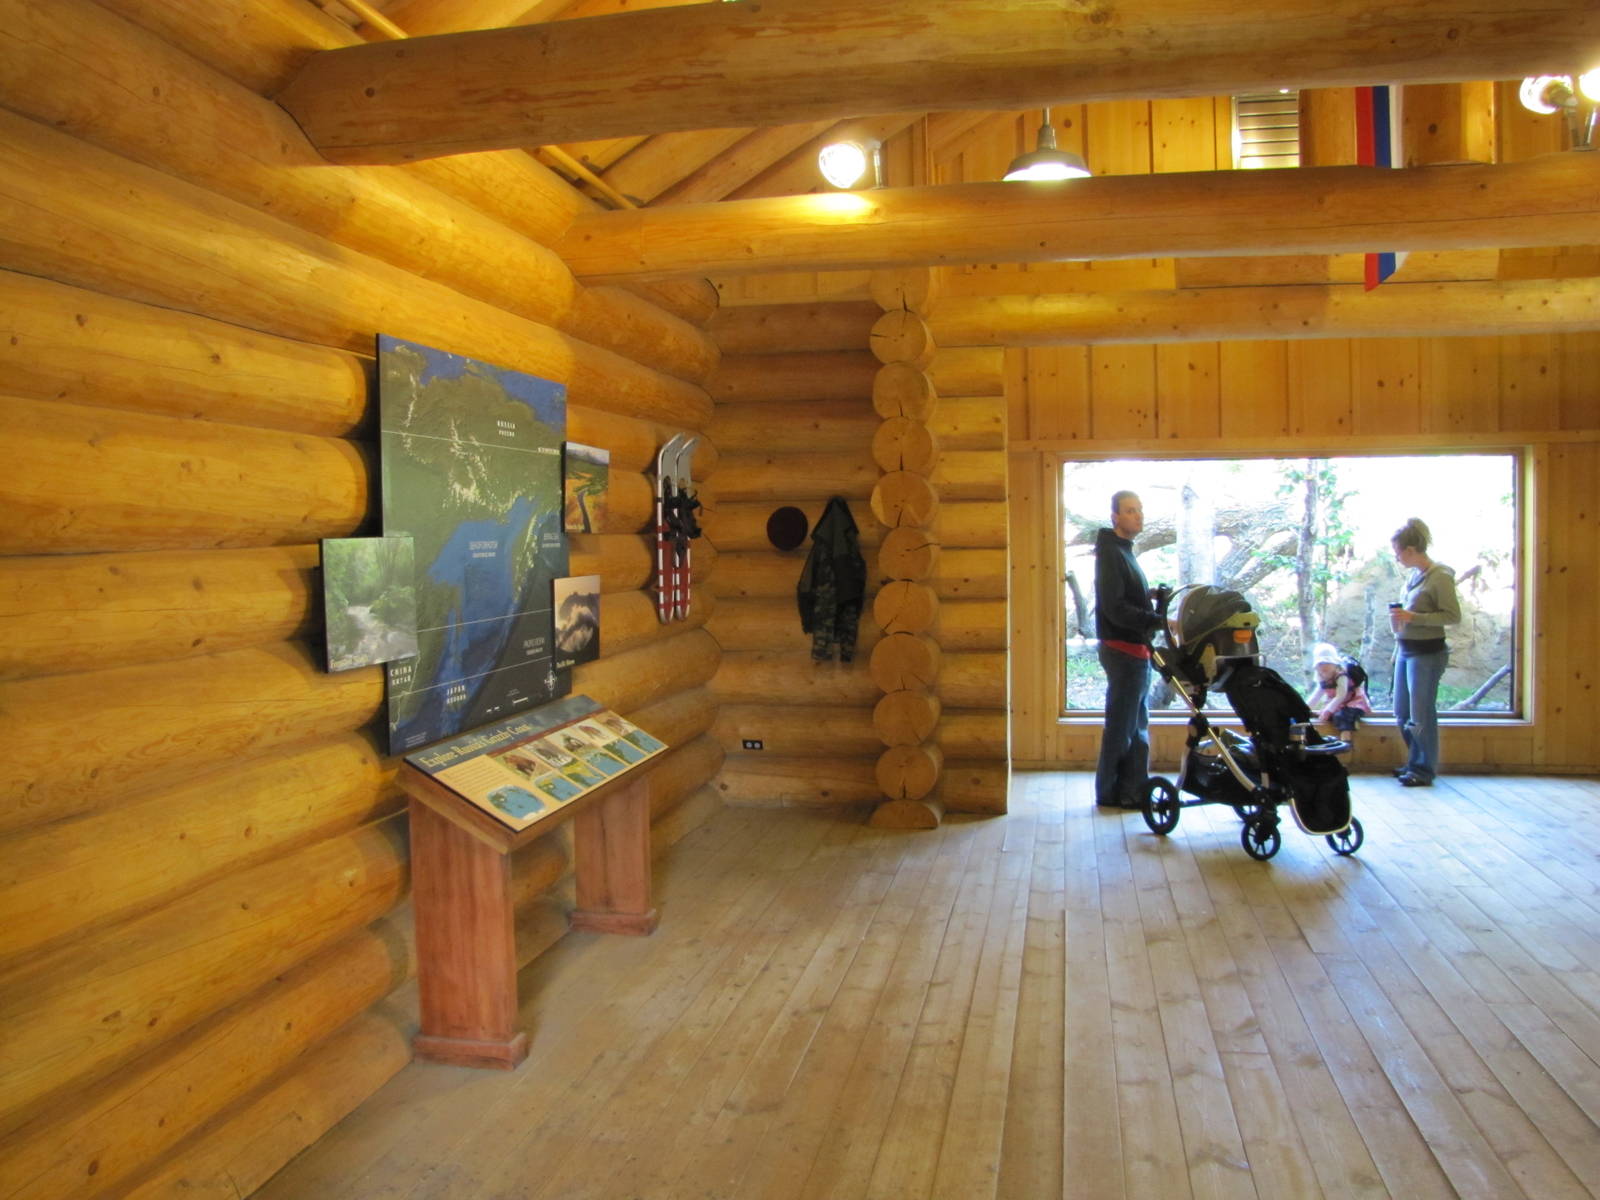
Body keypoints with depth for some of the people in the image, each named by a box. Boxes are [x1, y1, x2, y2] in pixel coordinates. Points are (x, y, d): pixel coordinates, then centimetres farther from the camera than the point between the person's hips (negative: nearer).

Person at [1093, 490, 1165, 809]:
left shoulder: (1124, 552, 19)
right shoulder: (1111, 553, -13)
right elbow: (1116, 609, -23)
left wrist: (1154, 597, 4)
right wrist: (1159, 622, -26)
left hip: (1135, 650, 10)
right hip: (1123, 650, -10)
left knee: (1136, 725, 13)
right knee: (1122, 725, -4)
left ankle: (1134, 791, 20)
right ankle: (1111, 792, 4)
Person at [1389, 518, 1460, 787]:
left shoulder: (1440, 577, -14)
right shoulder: (1414, 575, 9)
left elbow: (1453, 615, -16)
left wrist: (1413, 617, -22)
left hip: (1427, 654, -8)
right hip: (1406, 651, 8)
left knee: (1421, 715, 0)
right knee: (1402, 713, 15)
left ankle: (1424, 770, 12)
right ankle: (1415, 763, 29)